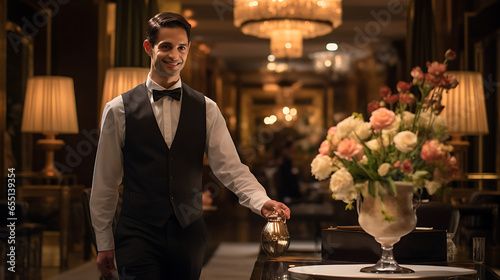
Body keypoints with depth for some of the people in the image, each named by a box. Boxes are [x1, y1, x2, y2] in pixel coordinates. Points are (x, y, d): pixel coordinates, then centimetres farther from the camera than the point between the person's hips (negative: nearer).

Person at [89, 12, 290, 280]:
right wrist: (104, 243, 6)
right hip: (138, 235, -2)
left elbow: (229, 167, -2)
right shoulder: (119, 110, 1)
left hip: (188, 236, 2)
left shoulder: (206, 109, 6)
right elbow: (104, 182, 5)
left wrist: (261, 201, -20)